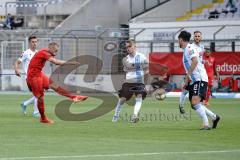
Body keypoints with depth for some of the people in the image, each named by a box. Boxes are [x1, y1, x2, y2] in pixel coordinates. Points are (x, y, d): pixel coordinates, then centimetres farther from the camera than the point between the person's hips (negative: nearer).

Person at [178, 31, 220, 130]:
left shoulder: (190, 48, -9)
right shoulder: (185, 50, 21)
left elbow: (195, 61, -26)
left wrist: (188, 74, -22)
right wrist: (186, 81, 27)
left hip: (200, 79, -10)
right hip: (194, 81, 10)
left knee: (195, 102, -22)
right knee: (194, 104, 9)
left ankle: (206, 124, -25)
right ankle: (214, 117, 20)